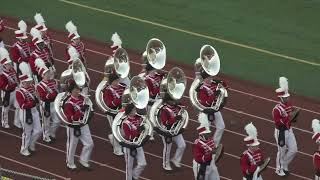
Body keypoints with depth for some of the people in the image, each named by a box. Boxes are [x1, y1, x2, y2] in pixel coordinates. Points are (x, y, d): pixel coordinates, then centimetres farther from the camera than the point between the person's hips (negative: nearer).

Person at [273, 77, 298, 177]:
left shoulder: (289, 104, 1)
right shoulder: (277, 109, -23)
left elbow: (291, 119, 10)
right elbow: (278, 123, -26)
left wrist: (295, 113, -12)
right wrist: (289, 116, -31)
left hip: (289, 130, 8)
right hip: (281, 132, -8)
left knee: (293, 150, 11)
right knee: (282, 151, 7)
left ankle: (284, 165, 33)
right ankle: (279, 170, 28)